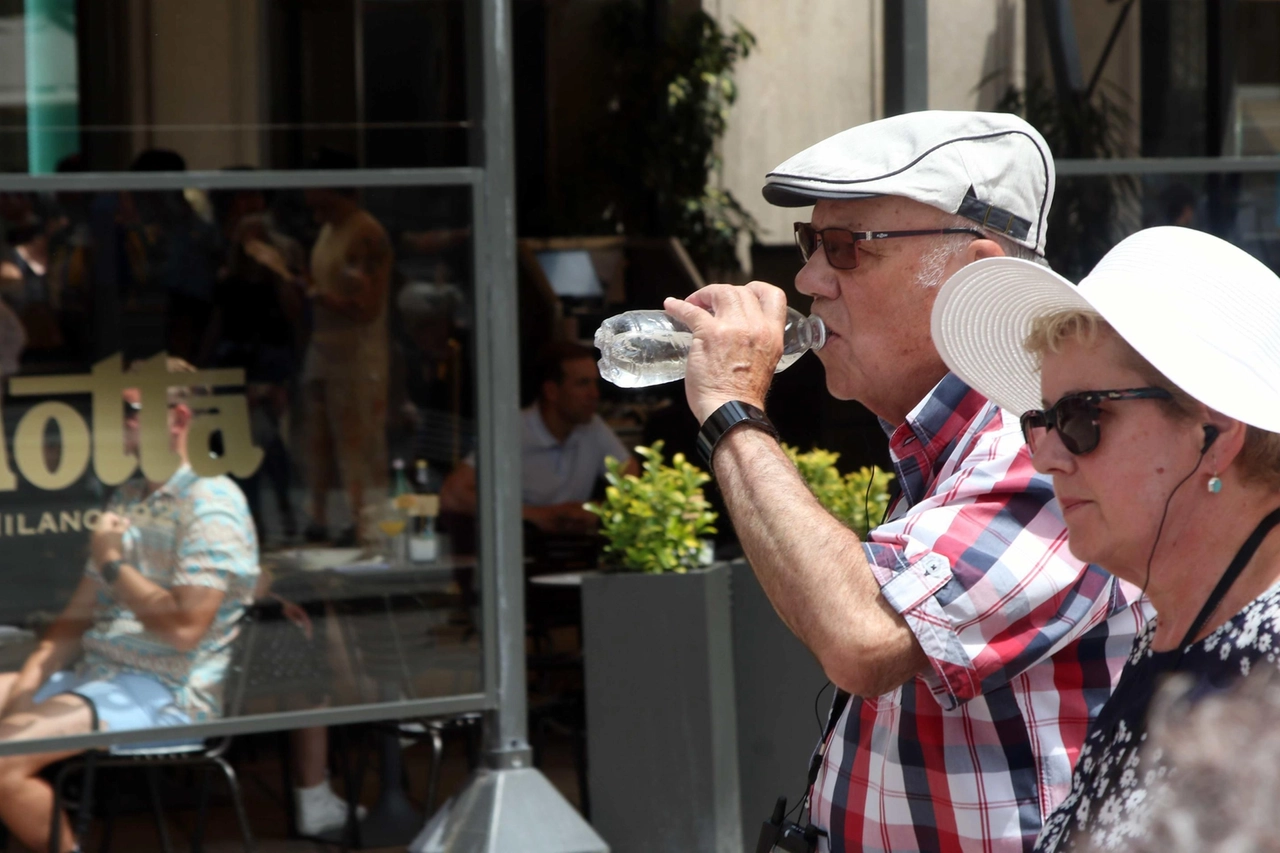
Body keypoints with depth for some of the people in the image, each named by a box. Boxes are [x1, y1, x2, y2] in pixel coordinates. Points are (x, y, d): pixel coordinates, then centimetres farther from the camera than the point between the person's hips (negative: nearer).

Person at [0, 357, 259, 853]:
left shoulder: (211, 505, -12)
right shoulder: (128, 499, 17)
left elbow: (184, 627, -21)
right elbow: (81, 614, 18)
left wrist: (112, 563, -9)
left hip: (167, 694, -10)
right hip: (95, 675, 10)